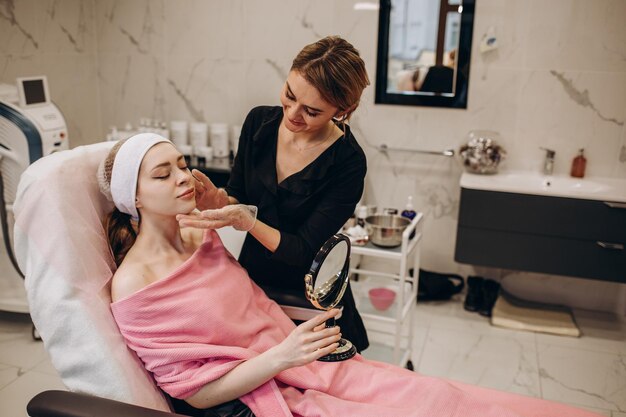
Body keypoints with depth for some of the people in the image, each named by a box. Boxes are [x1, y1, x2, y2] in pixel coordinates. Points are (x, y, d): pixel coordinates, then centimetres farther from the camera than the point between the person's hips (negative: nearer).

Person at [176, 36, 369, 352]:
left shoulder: (348, 163, -22)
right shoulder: (259, 122, -10)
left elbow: (304, 253, -22)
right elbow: (238, 193, 1)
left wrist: (245, 219, -35)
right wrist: (220, 200, -21)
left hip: (308, 298, -3)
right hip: (251, 280, 4)